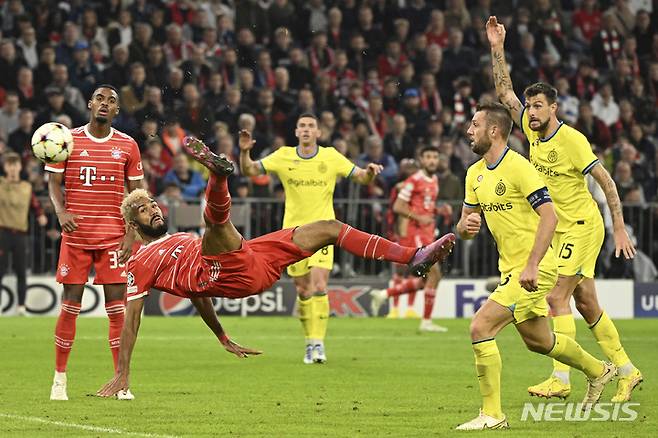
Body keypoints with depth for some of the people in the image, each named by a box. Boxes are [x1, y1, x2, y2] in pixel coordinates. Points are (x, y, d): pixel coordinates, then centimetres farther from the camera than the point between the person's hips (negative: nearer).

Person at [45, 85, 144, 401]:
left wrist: (131, 235, -2)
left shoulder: (127, 146, 6)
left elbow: (136, 193, 9)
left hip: (113, 237, 1)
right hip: (76, 234, -1)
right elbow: (54, 182, 3)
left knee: (117, 307, -3)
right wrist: (61, 211, -17)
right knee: (70, 306, 0)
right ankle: (59, 379, 8)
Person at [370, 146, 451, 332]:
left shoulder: (435, 180, 16)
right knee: (434, 272, -14)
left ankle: (383, 294, 19)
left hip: (427, 234, 9)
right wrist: (418, 217, -21)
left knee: (424, 281, 8)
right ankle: (426, 321, -7)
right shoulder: (414, 181, -10)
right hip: (415, 232, -9)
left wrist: (440, 209, 8)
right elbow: (397, 207, -13)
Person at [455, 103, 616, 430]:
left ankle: (492, 414, -10)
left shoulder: (518, 167, -17)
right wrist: (465, 226, -12)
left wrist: (532, 265, -29)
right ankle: (598, 371, 46)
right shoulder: (475, 173, 9)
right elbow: (465, 227, 14)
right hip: (511, 268, 9)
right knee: (537, 341, 22)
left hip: (534, 269, -9)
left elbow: (549, 216, -22)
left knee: (481, 328, -18)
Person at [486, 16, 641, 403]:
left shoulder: (572, 140, -18)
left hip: (582, 225, -7)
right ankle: (627, 371, 18)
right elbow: (505, 91, 9)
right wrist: (497, 49, -1)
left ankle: (560, 378, -15)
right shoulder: (533, 130, 2)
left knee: (557, 297, -15)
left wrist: (620, 228, -17)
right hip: (560, 229, 7)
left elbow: (607, 181, -15)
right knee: (587, 305, 9)